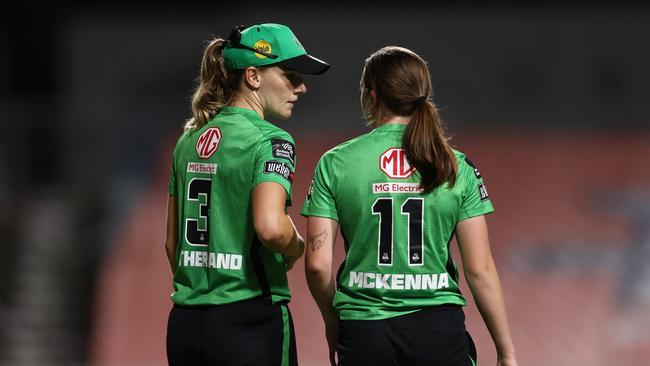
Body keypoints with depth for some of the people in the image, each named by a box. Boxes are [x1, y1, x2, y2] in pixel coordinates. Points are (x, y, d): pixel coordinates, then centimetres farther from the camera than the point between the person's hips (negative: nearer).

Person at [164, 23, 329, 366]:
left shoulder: (189, 140, 13)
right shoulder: (270, 140, -9)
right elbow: (270, 226, -25)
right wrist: (296, 248, -5)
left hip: (184, 323, 7)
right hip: (247, 320, -7)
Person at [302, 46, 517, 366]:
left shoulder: (335, 164, -1)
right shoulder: (457, 167, 1)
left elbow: (318, 263, -4)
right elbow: (480, 269, -2)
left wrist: (332, 321, 14)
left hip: (364, 335, 0)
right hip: (440, 330, 0)